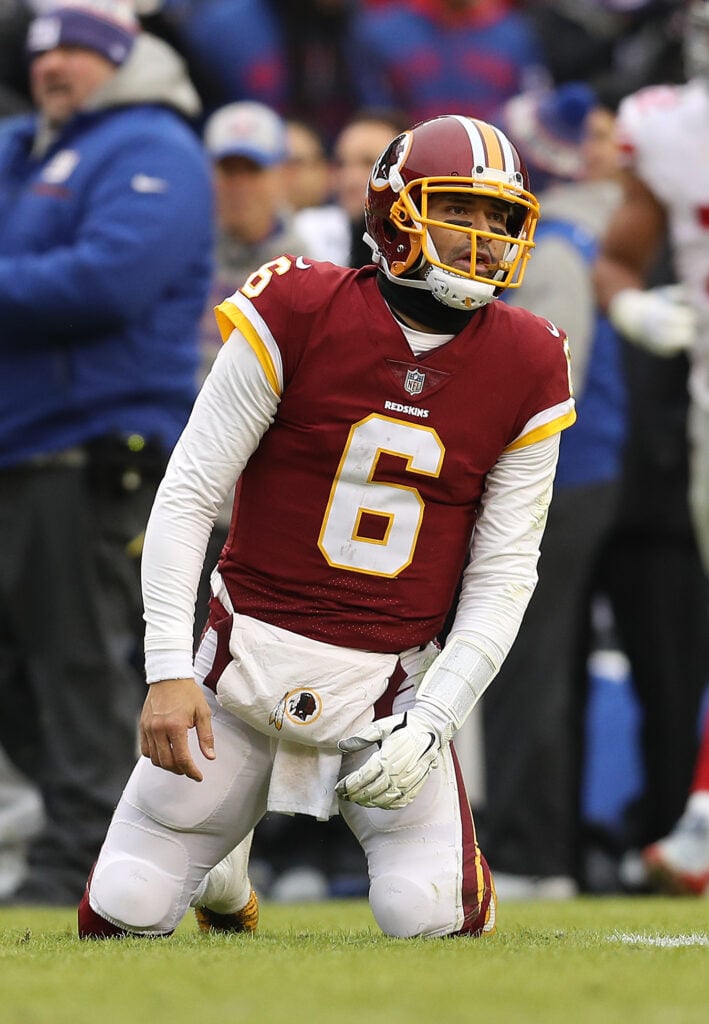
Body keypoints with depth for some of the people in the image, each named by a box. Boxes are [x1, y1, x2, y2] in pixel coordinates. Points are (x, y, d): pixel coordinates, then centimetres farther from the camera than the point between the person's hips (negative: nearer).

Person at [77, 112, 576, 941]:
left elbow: (503, 575, 0)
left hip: (392, 685, 1)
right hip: (251, 656, -1)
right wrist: (169, 669, -15)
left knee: (425, 916, -18)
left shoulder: (528, 367, -3)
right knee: (126, 913, -2)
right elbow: (187, 495, -8)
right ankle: (223, 859, 35)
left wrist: (431, 724, -12)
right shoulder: (296, 312, -10)